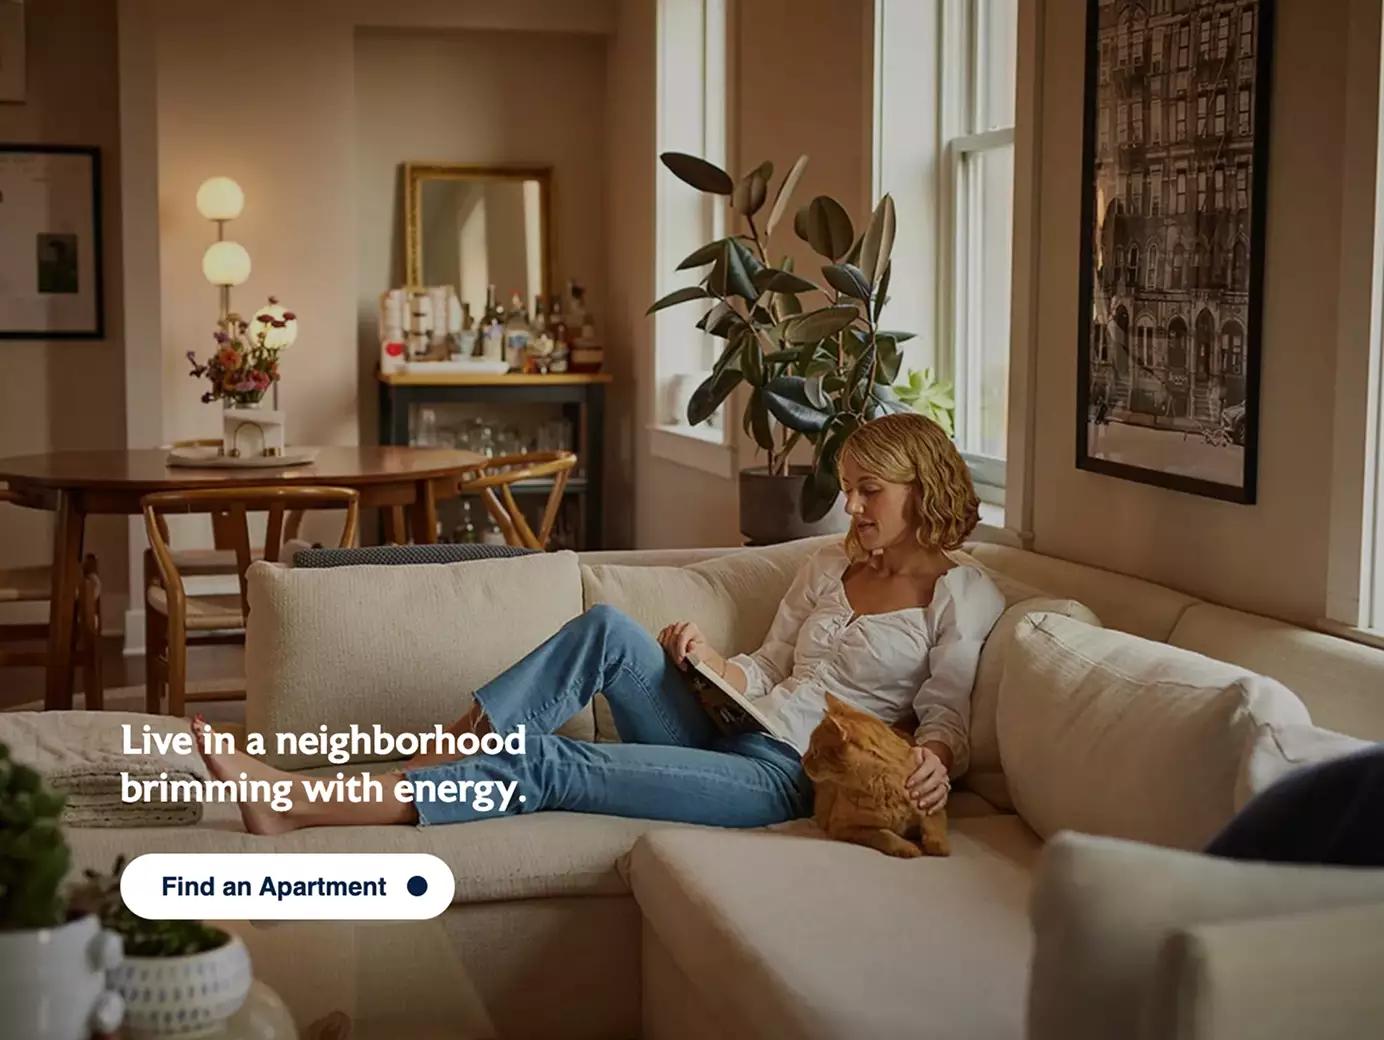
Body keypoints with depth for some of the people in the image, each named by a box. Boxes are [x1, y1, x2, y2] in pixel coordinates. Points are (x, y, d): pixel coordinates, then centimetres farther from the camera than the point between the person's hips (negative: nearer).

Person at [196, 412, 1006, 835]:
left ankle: (302, 807, -26)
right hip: (731, 732, 7)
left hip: (789, 773, -7)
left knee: (551, 764, -23)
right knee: (608, 627, -20)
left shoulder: (962, 596, 1)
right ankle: (423, 772, -20)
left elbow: (947, 721, -3)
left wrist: (934, 764, -26)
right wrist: (707, 658, 0)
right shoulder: (828, 567, 19)